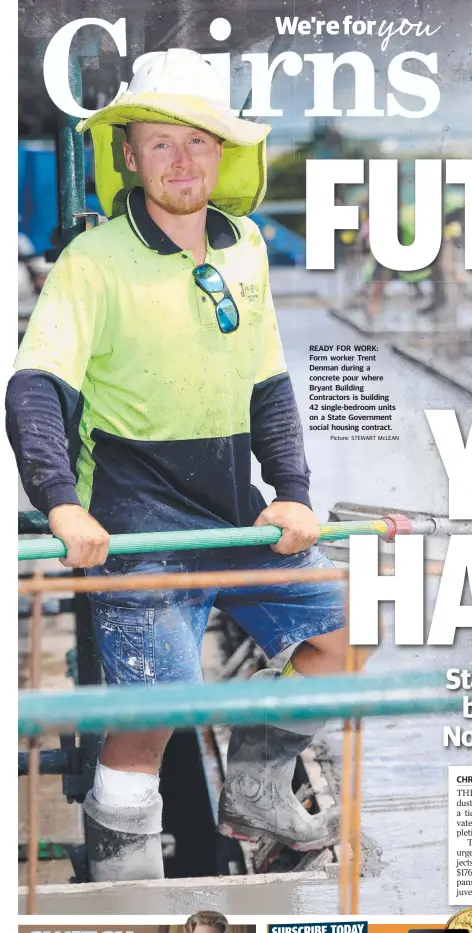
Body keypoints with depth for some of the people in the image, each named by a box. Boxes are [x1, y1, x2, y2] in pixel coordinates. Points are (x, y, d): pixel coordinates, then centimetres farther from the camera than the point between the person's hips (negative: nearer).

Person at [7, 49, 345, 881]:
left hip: (236, 512, 7)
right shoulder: (95, 260, -12)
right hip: (140, 521, -7)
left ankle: (254, 796, 27)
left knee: (342, 629, 12)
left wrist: (292, 493, 5)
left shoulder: (243, 246, 8)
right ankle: (122, 868, 9)